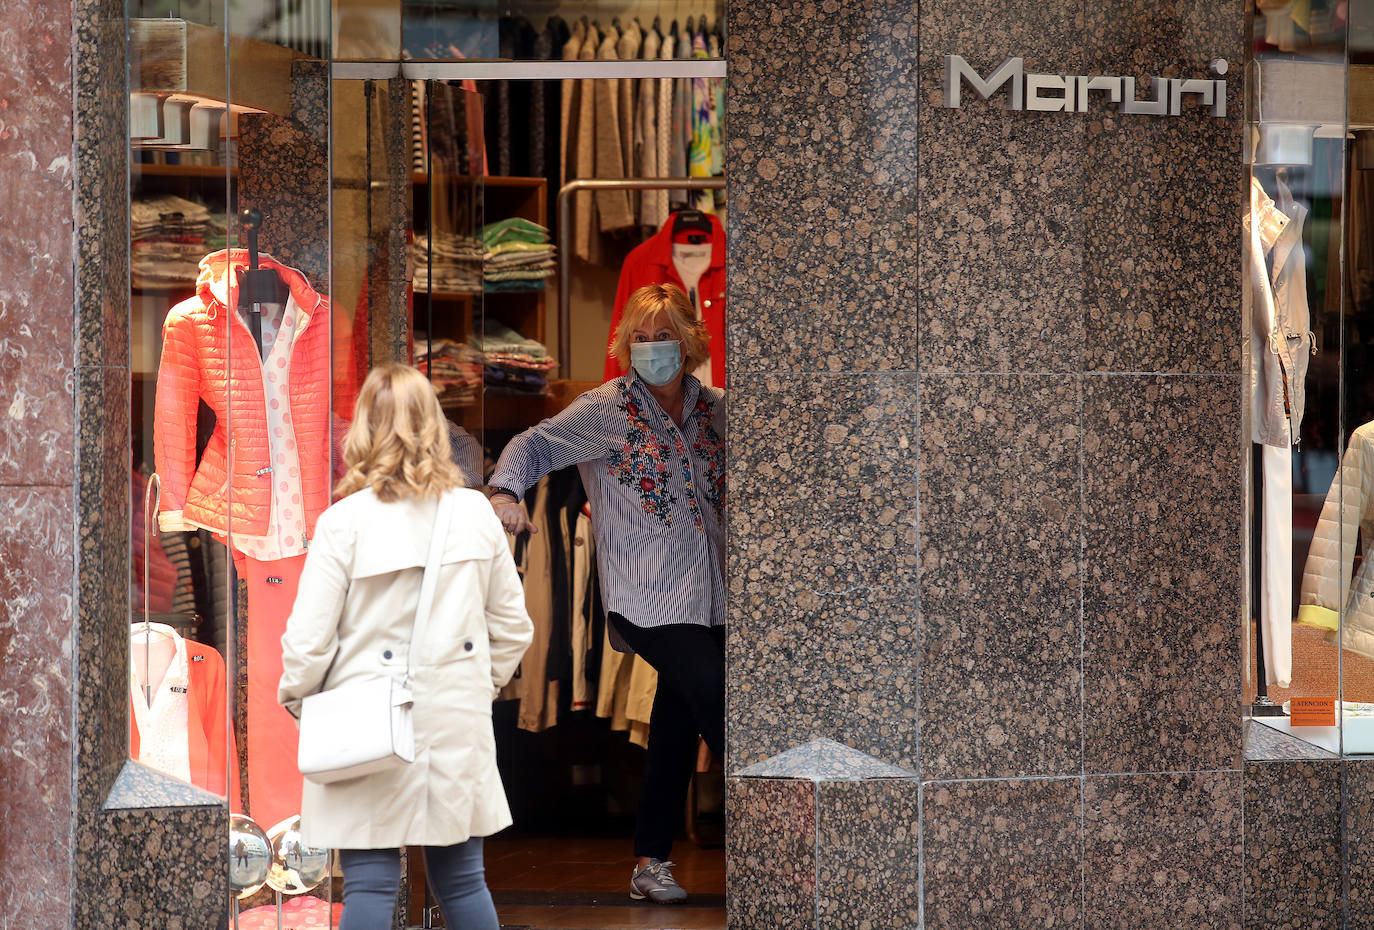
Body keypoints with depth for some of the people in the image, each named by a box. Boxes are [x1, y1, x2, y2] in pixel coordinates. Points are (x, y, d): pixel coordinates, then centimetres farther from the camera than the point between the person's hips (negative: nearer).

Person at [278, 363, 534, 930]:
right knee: (461, 882, 12)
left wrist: (295, 697, 9)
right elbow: (513, 627, 9)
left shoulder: (345, 521, -11)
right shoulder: (475, 512, 0)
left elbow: (308, 639, -9)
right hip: (457, 725, 3)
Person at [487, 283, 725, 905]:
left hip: (708, 596, 6)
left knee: (678, 725, 8)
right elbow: (538, 443, -5)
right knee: (713, 694, -21)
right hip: (647, 594, -6)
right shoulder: (606, 410, -2)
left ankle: (651, 864, 16)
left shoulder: (713, 411, 12)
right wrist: (507, 490, -23)